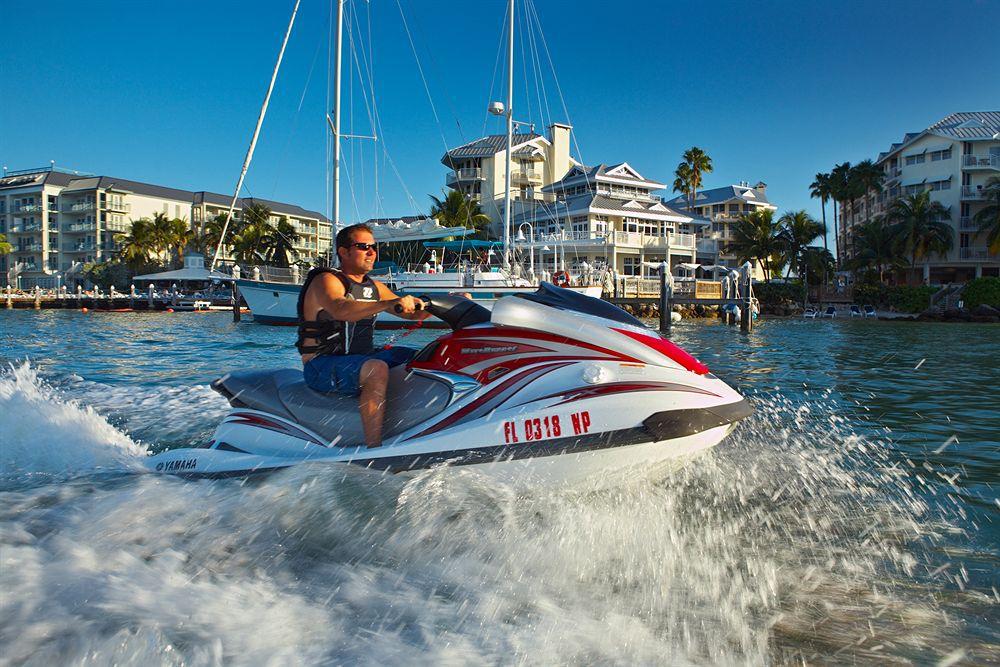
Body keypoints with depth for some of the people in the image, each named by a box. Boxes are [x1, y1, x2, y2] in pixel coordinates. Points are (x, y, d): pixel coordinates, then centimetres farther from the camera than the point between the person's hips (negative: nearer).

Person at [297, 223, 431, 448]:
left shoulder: (375, 286, 14)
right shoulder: (326, 281, -11)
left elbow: (412, 312, 14)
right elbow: (341, 311, -33)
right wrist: (388, 304, -47)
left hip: (363, 357, 8)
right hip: (321, 366, -8)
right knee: (377, 370, -35)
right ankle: (374, 448, -36)